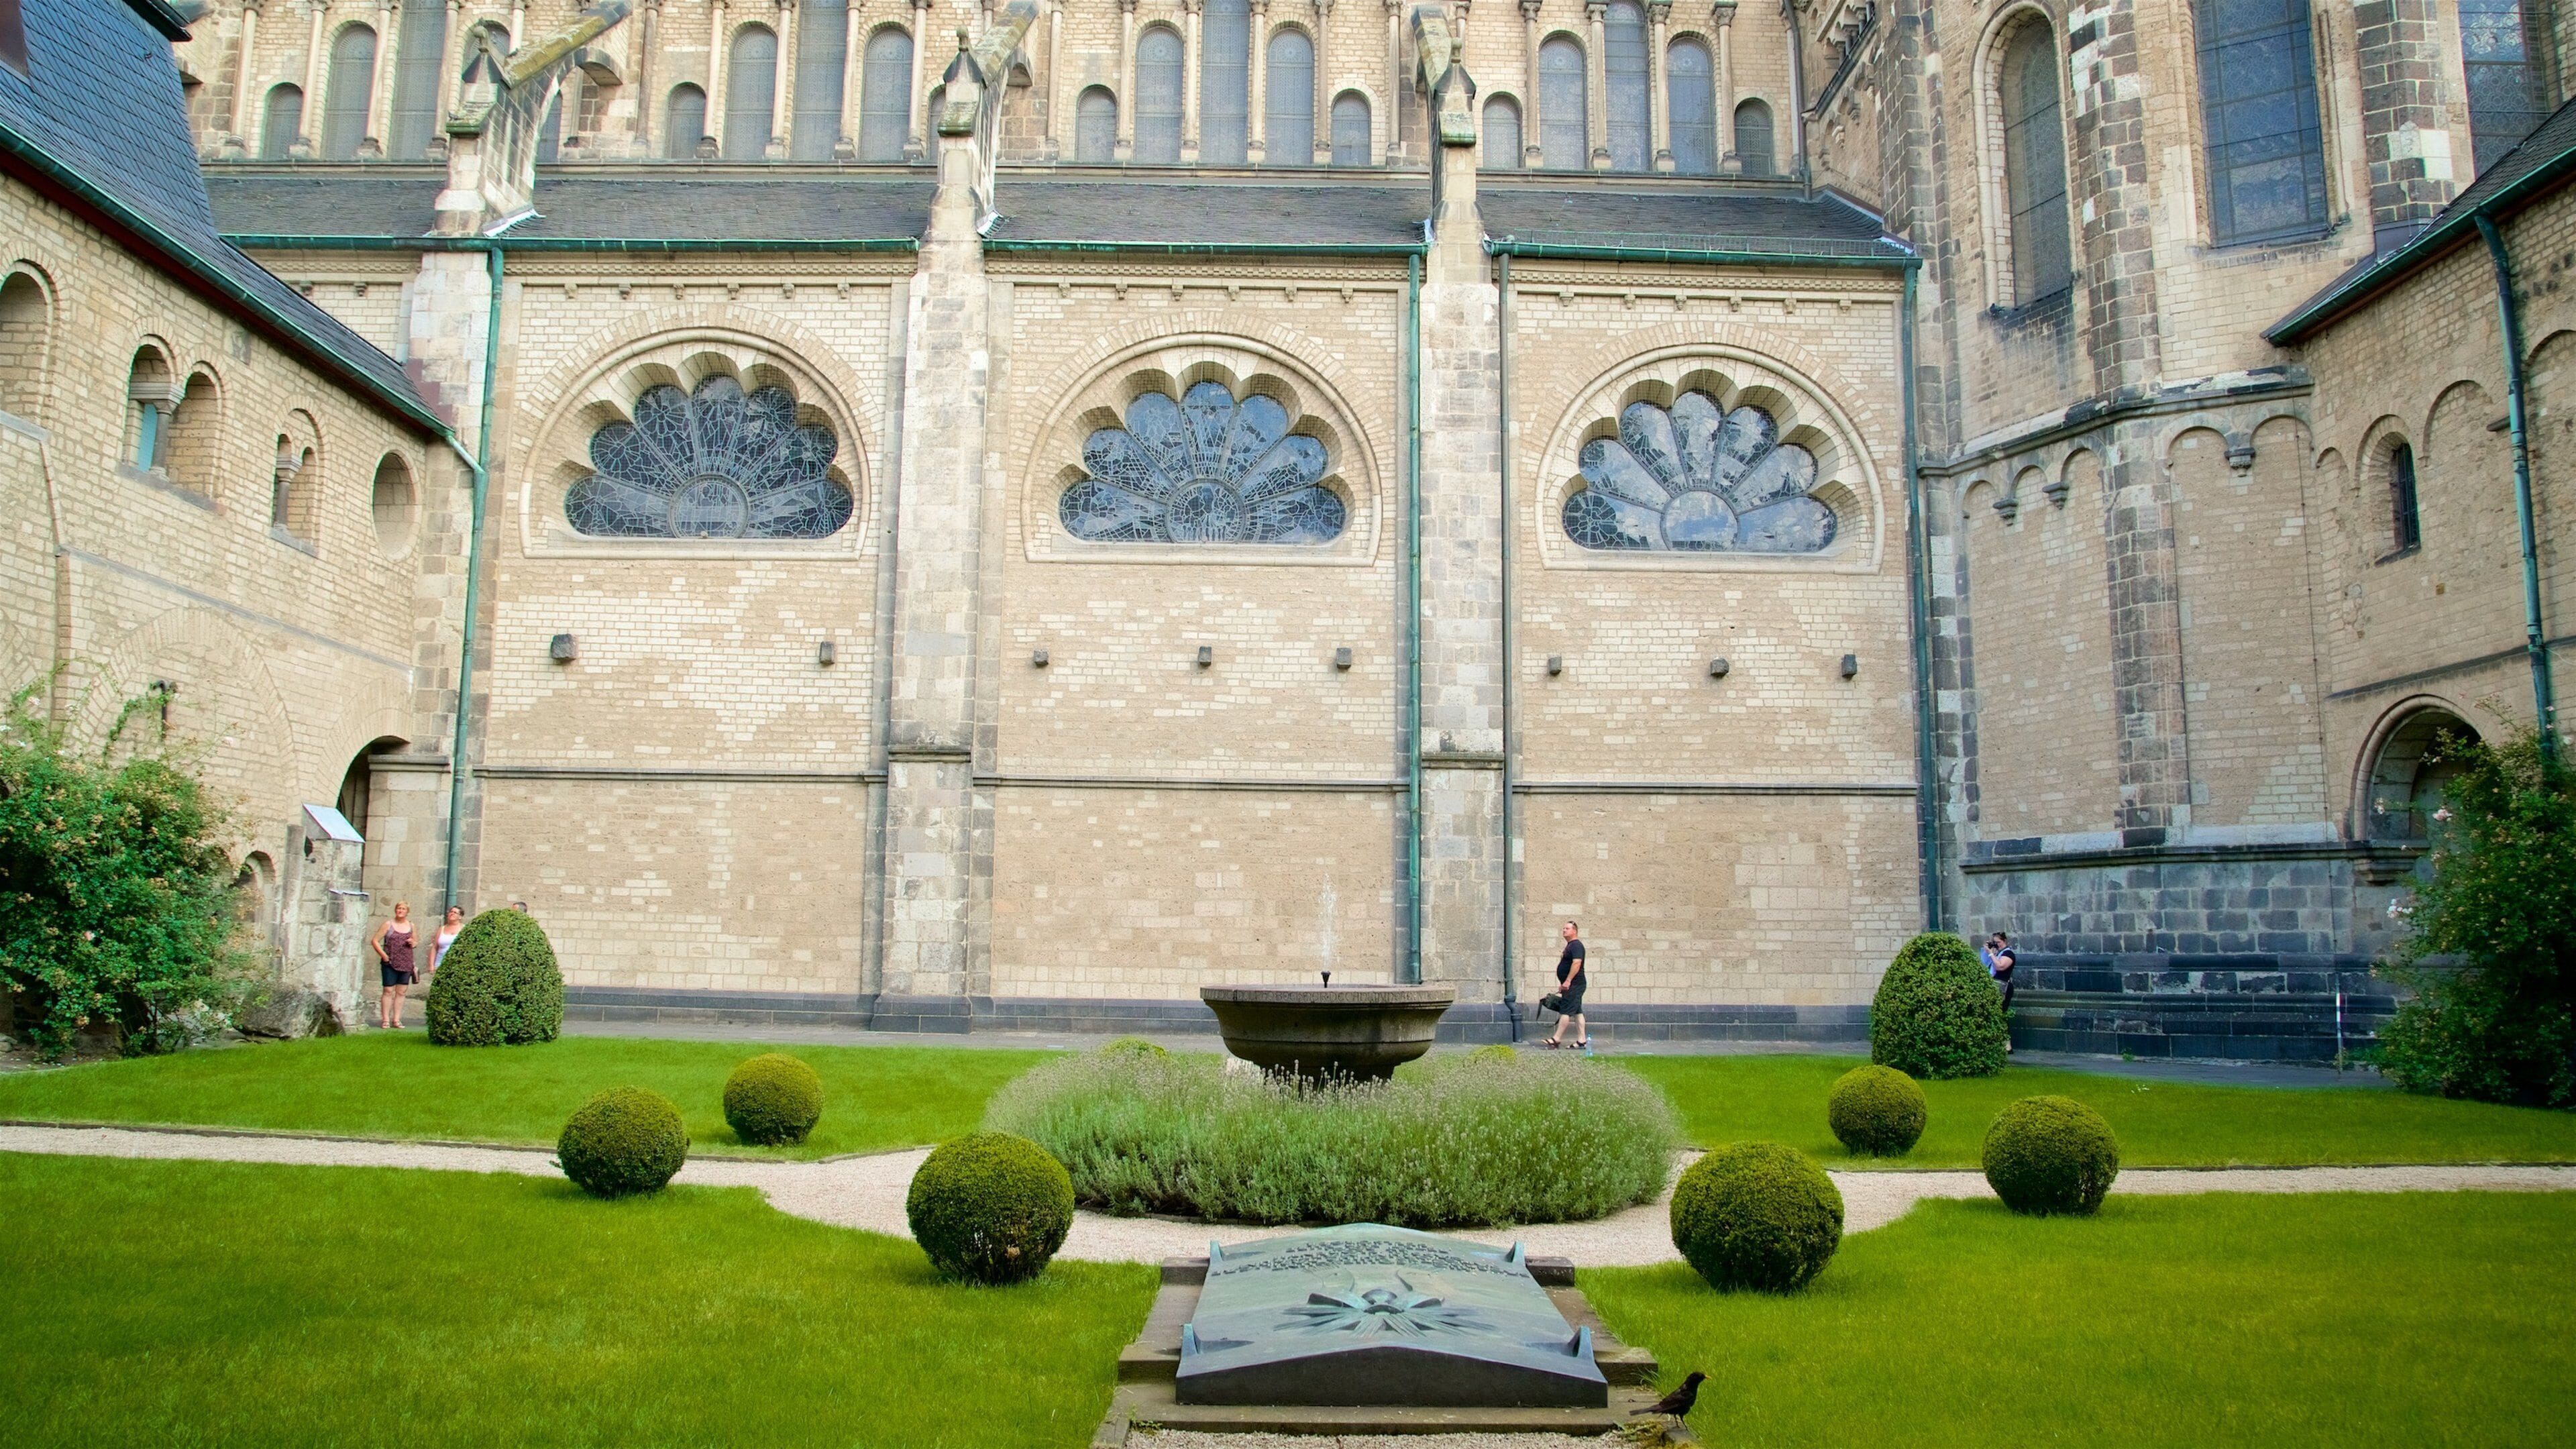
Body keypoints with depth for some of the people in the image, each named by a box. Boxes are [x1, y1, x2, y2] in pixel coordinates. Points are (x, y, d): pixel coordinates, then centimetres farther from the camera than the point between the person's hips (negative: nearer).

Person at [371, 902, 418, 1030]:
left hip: (406, 964, 4)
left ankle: (396, 1020, 11)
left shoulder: (411, 926, 12)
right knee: (388, 991, -4)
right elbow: (375, 941, -1)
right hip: (390, 963, -4)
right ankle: (385, 1020, 0)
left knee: (401, 992, 5)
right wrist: (383, 954, -13)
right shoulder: (388, 925, 0)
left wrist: (412, 943, -1)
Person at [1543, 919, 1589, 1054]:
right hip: (1572, 985, 11)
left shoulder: (1576, 945, -12)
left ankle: (1556, 1040, -11)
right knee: (1577, 1012, 8)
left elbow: (1576, 963, -24)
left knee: (1565, 1011, -10)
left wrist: (1568, 981, -26)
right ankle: (1582, 1041, 8)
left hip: (1574, 984, -11)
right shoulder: (1570, 946, 20)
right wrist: (1563, 984, 24)